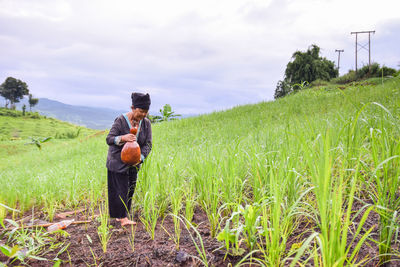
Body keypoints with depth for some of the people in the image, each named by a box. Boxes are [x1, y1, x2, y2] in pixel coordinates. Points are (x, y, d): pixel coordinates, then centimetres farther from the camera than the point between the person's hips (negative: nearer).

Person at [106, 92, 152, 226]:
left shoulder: (146, 123, -5)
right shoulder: (121, 120, -17)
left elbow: (148, 144, -3)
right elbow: (109, 139, -16)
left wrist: (140, 157, -21)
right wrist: (123, 138, -35)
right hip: (118, 161, -5)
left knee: (130, 189, 8)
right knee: (121, 189, -5)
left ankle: (120, 215, 21)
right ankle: (123, 218, 0)